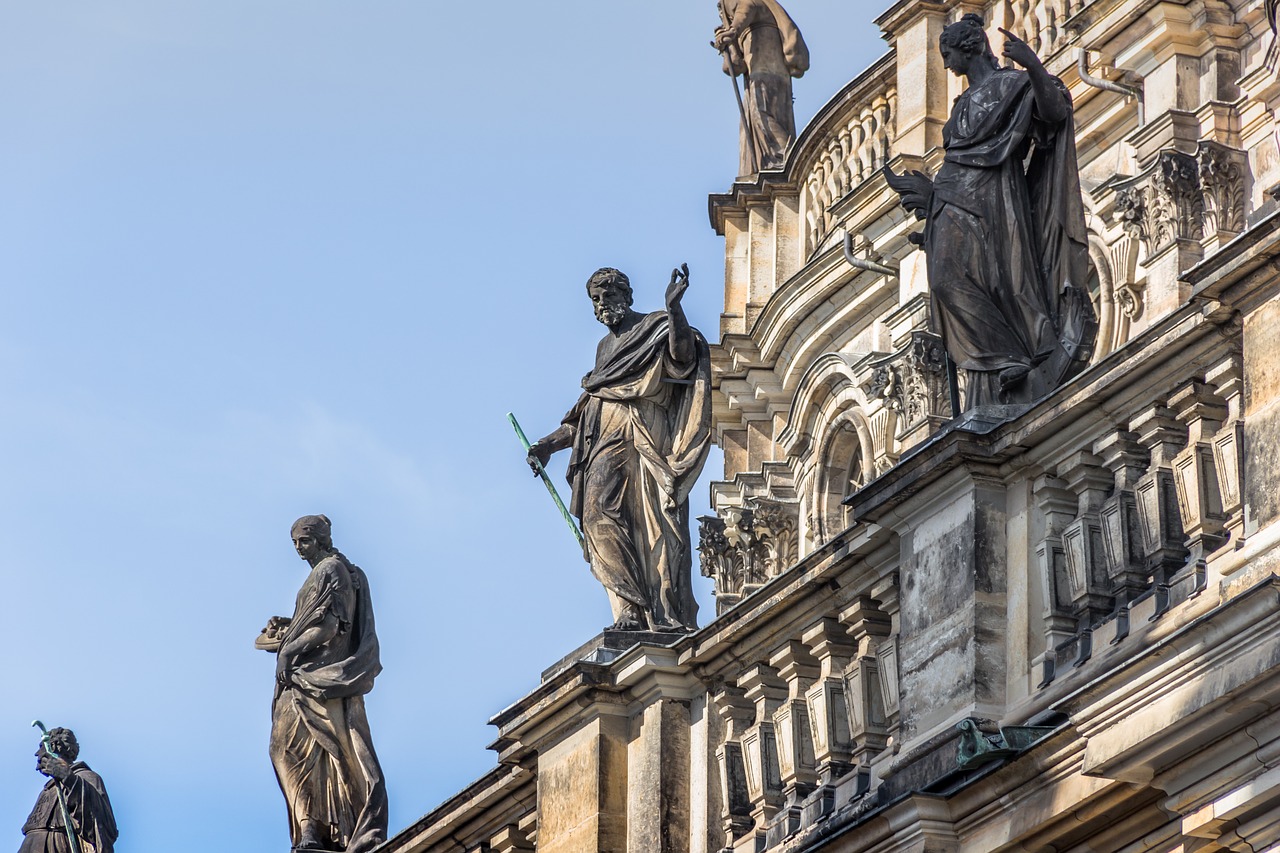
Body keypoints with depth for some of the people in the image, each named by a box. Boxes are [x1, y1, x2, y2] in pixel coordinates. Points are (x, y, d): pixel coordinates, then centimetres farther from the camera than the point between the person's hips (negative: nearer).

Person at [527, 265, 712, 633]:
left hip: (645, 437, -6)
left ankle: (668, 616, -22)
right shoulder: (605, 348, 29)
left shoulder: (656, 328, 9)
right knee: (600, 515, -15)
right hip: (607, 444, 6)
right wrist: (550, 444, 27)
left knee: (653, 522, -17)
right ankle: (631, 612, -24)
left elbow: (683, 354, -14)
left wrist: (674, 307, -27)